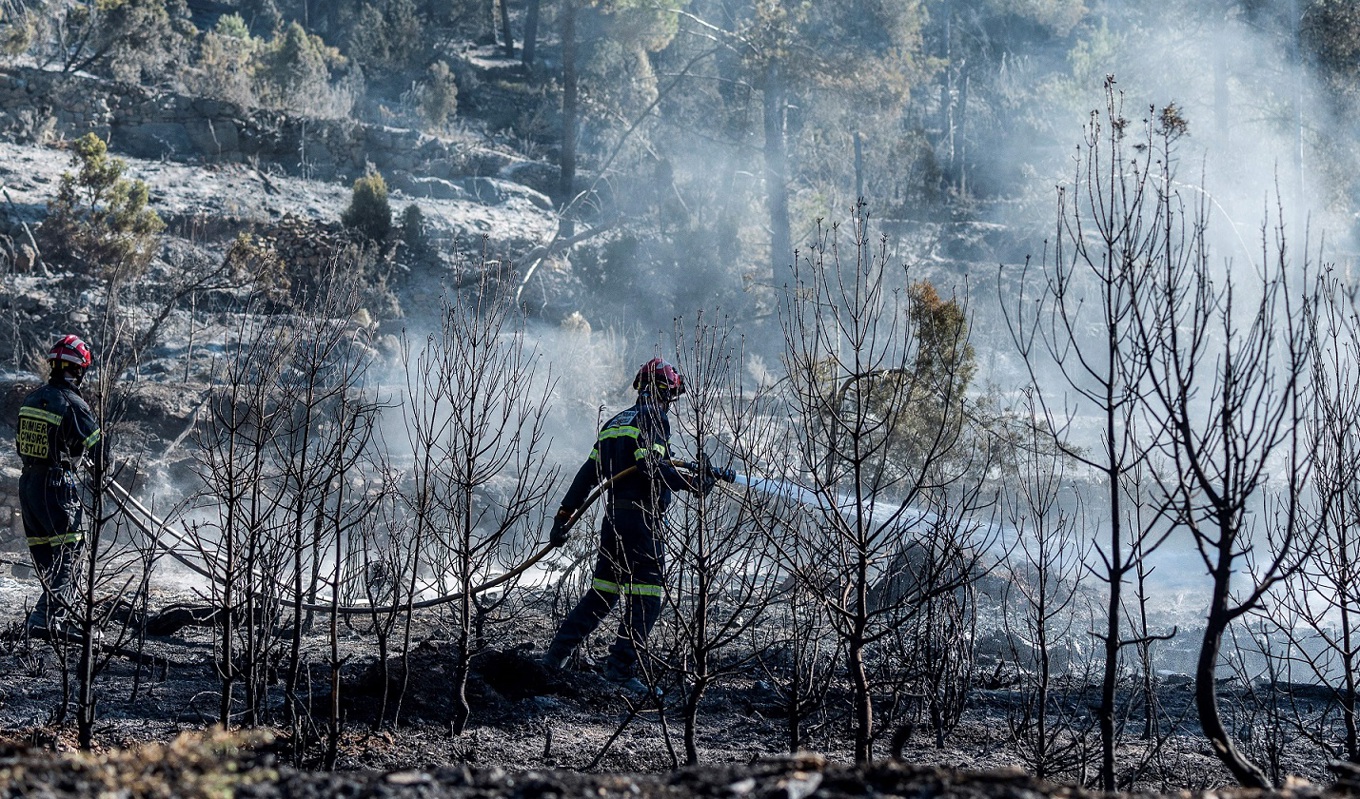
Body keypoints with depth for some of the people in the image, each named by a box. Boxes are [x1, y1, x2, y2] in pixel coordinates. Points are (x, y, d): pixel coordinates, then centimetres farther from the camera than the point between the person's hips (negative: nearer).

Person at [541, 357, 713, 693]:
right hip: (644, 520, -8)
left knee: (601, 595, 16)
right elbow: (650, 462, -23)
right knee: (645, 600, -2)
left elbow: (589, 472, 15)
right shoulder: (654, 417, -6)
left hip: (613, 517, 8)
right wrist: (690, 484, -23)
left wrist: (565, 514, 14)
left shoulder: (615, 423, 18)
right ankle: (620, 667, -7)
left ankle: (555, 655, 13)